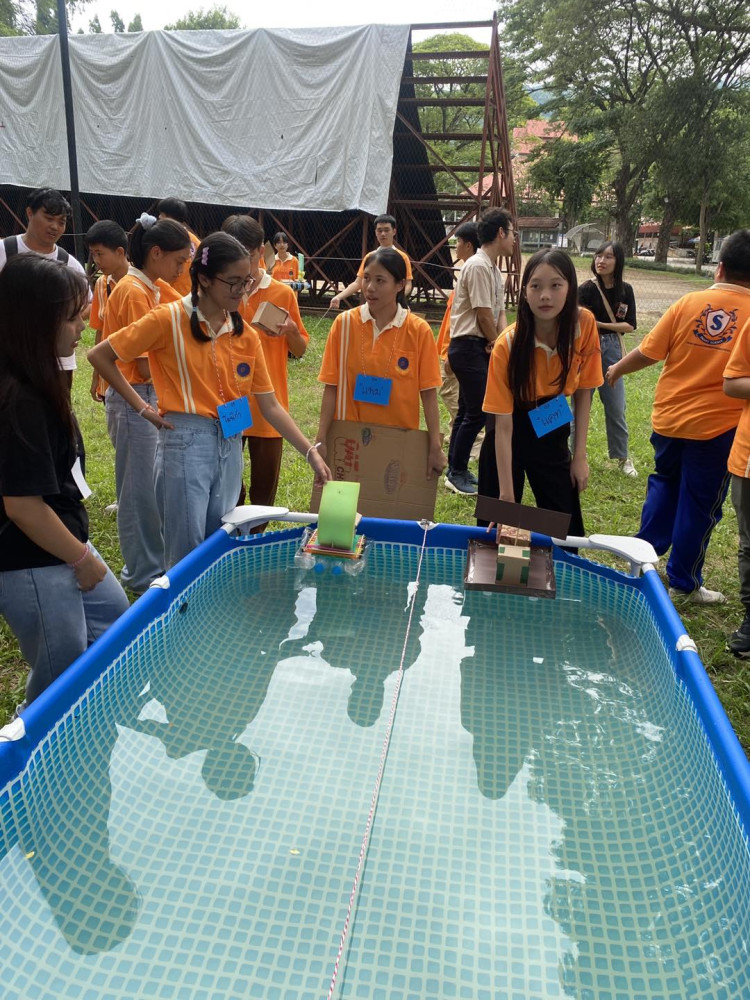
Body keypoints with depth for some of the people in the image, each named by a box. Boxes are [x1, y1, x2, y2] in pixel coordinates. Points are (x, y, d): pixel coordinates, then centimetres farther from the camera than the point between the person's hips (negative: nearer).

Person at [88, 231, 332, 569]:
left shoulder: (246, 335, 6)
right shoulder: (169, 319, -8)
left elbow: (269, 405, 6)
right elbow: (99, 355, -3)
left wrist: (311, 453, -1)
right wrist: (142, 408, -5)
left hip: (230, 446, 5)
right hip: (184, 442, -5)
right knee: (186, 556, 1)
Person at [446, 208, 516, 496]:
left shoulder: (493, 268, 16)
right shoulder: (479, 266, -15)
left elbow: (500, 311, 13)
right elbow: (484, 313, -17)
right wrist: (497, 344, -3)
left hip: (481, 348, 10)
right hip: (469, 347, -10)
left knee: (467, 410, 13)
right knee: (478, 412, -8)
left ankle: (456, 470, 21)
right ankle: (457, 473, 3)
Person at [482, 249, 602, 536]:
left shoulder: (584, 324, -16)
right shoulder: (508, 344, -25)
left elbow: (583, 392, -3)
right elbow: (503, 426, -25)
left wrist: (579, 456, -6)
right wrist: (507, 494, -27)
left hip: (552, 431, 3)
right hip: (513, 431, -3)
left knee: (567, 531, 7)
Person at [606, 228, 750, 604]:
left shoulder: (689, 302, -6)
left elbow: (648, 352, -2)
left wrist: (617, 369, 15)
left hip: (669, 417, 3)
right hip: (717, 427, -2)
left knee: (664, 482, 25)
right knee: (699, 504, 9)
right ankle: (683, 583, 20)